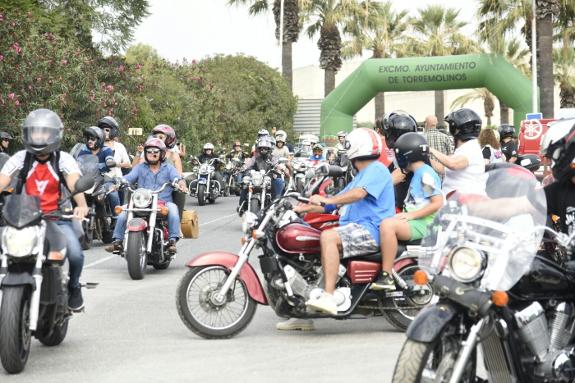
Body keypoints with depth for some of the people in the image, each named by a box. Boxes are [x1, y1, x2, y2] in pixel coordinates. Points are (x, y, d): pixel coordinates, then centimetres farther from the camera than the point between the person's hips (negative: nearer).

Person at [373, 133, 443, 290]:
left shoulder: (425, 173, -9)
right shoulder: (418, 173, 22)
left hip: (424, 224, -11)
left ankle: (386, 277, -32)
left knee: (387, 224, -31)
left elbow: (438, 203, -19)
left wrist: (411, 215, -20)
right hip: (415, 221, 11)